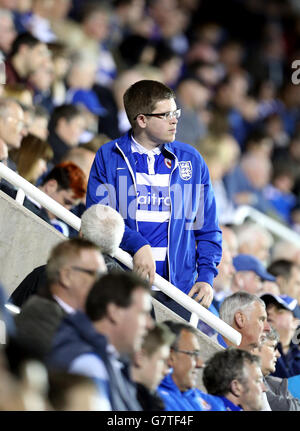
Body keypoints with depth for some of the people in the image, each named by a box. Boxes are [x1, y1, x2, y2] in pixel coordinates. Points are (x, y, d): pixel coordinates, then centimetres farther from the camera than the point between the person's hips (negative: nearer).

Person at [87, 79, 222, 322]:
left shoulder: (191, 161, 13)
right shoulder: (108, 157, 5)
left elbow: (207, 228, 15)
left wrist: (206, 276, 1)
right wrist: (137, 244, -20)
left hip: (177, 284, 2)